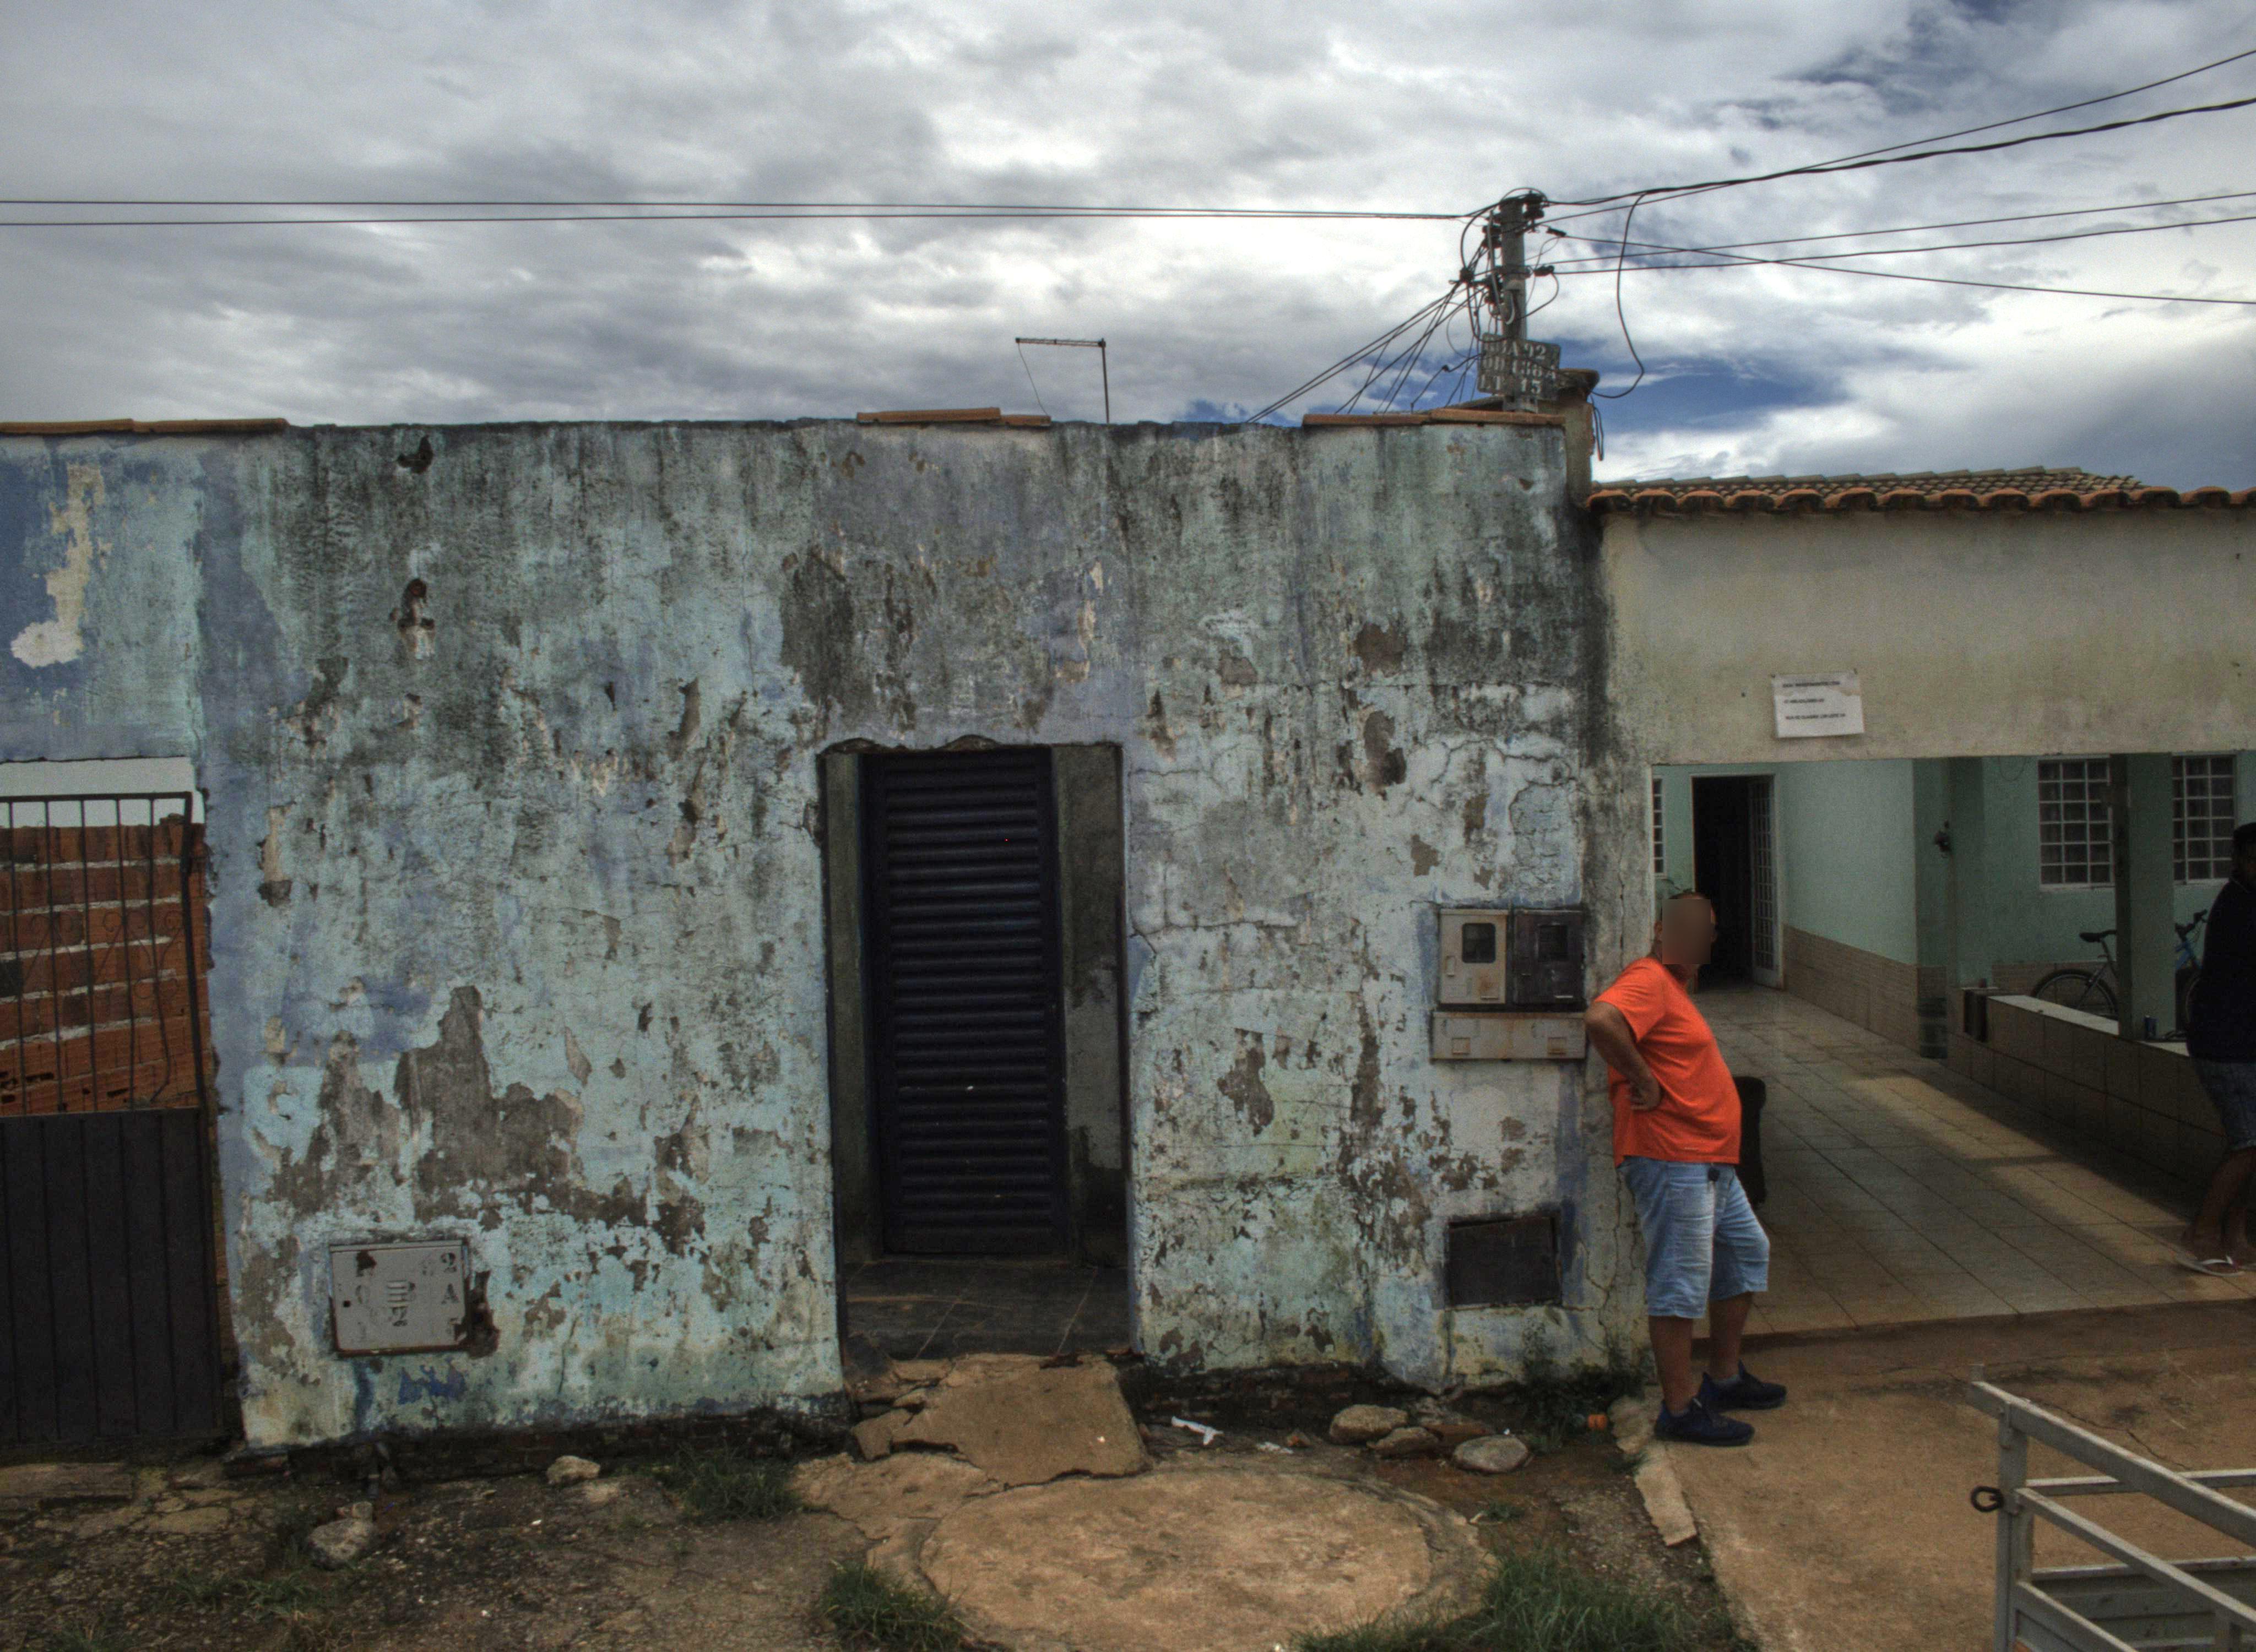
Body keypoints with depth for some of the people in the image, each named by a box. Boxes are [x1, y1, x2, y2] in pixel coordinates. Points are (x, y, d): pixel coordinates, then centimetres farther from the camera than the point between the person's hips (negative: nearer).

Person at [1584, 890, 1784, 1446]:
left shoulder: (1675, 987, 19)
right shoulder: (1648, 981, -13)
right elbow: (1599, 1019, -33)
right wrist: (1643, 1081, -24)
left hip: (1712, 1163, 11)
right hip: (1669, 1158, -11)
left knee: (1746, 1253, 22)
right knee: (1681, 1281, -4)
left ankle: (1724, 1378, 34)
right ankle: (1680, 1408, 5)